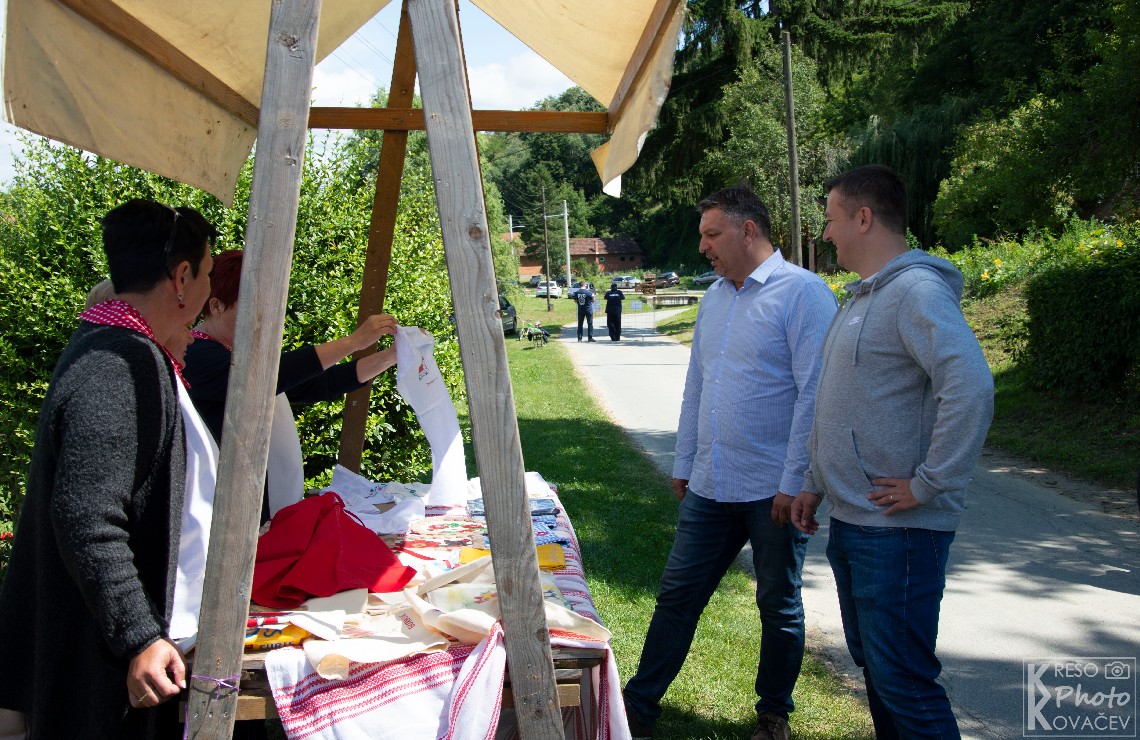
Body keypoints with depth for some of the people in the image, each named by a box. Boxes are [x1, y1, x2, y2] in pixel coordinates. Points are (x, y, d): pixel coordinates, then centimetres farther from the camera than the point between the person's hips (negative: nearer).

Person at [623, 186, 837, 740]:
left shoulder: (802, 292, -11)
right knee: (678, 594, 10)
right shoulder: (714, 298, 12)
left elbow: (814, 393, -15)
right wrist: (683, 463, 19)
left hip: (774, 489, -6)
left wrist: (794, 482, -18)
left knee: (779, 606, 10)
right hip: (710, 486, 6)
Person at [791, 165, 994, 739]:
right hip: (852, 520, 10)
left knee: (902, 681, -6)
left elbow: (971, 388, -30)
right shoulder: (863, 296, 15)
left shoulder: (917, 290, -17)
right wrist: (816, 484, 21)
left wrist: (928, 485, -25)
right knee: (872, 663, 18)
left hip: (897, 530, -10)